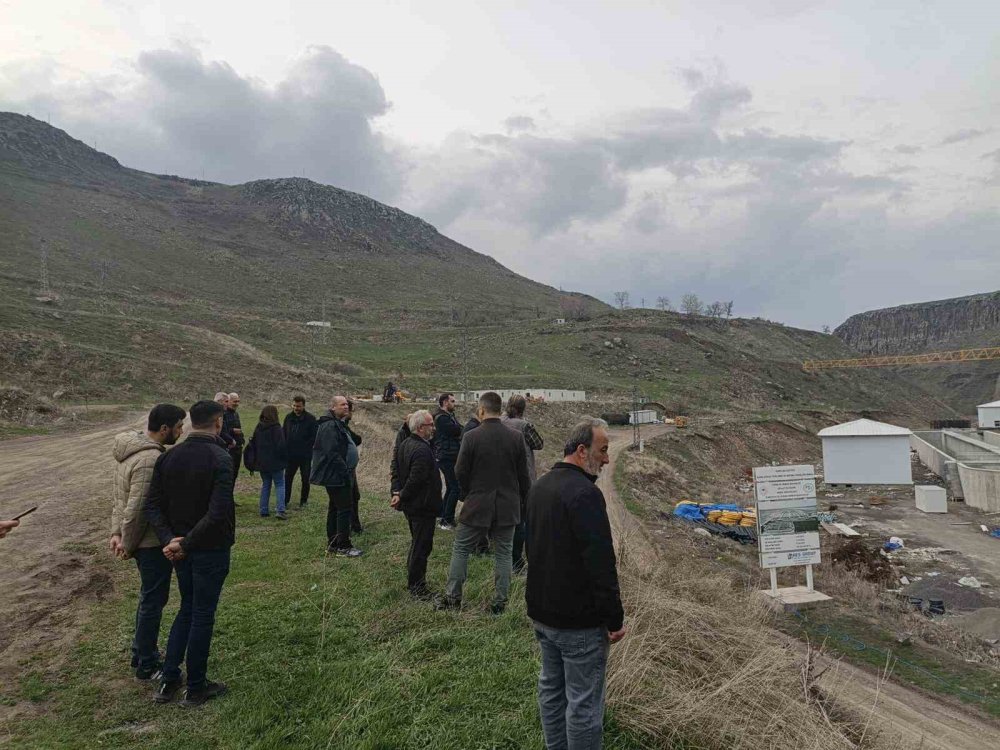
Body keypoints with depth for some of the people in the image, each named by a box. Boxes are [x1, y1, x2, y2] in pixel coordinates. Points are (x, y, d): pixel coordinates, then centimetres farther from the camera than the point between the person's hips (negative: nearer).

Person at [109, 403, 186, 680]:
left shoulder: (130, 449, 4)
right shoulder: (151, 459, -28)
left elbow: (117, 494, 10)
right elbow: (137, 509, -26)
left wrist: (117, 532, 6)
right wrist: (128, 545, -12)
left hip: (142, 540, 10)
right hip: (153, 542, -10)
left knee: (149, 597, 23)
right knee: (153, 601, 6)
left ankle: (142, 655, 37)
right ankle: (146, 666, 20)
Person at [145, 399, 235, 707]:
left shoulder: (168, 457, 1)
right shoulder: (220, 458, -21)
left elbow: (153, 506, -1)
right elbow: (218, 514, -29)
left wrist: (169, 539, -9)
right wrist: (185, 544, -19)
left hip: (180, 549, 6)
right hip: (211, 550, -6)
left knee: (187, 609, 23)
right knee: (203, 616, 8)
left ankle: (168, 681, 27)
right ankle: (195, 688, 22)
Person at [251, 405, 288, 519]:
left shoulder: (258, 428, 6)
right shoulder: (276, 428, -14)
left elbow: (254, 444, 13)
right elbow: (281, 446, -15)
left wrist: (255, 461, 20)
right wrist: (285, 459, -1)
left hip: (261, 462, 6)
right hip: (275, 462, -6)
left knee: (265, 485, 15)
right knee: (279, 484, 0)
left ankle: (264, 511, 14)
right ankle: (280, 510, -11)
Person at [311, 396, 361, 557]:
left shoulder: (337, 424, 17)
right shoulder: (330, 426, -18)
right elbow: (332, 453, -24)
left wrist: (346, 470, 19)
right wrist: (345, 471, -22)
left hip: (335, 475, 11)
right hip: (337, 476, -11)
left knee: (335, 508, 15)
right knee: (344, 509, -7)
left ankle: (332, 544, 24)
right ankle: (343, 547, -2)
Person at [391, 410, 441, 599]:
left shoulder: (404, 445, 7)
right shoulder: (422, 450, -25)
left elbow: (396, 471, 13)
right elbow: (416, 480, -26)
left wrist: (398, 493, 7)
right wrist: (402, 496, -14)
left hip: (410, 505, 10)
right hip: (422, 505, -10)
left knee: (417, 544, 22)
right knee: (422, 546, 1)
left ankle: (413, 582, 33)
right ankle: (417, 588, 10)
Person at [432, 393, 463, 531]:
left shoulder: (449, 415, 17)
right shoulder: (442, 418, -15)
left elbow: (459, 431, 10)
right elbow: (457, 431, -21)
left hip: (450, 457, 10)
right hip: (447, 458, -10)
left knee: (450, 487, 17)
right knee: (455, 488, -10)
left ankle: (444, 515, 26)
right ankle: (447, 521, -6)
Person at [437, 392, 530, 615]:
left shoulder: (471, 437, -13)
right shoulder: (516, 438, -5)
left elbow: (460, 472, -8)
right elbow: (523, 476, 0)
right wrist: (520, 502, 15)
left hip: (476, 506, -2)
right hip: (507, 508, 2)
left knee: (461, 550, 13)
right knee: (503, 554, 12)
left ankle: (453, 597, 20)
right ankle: (500, 602, 18)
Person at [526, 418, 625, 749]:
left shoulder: (539, 486, 8)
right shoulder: (584, 492, -23)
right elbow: (601, 564, -24)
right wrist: (615, 618, -15)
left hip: (541, 612, 9)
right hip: (579, 620, -9)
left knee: (551, 687, 21)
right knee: (584, 701, 3)